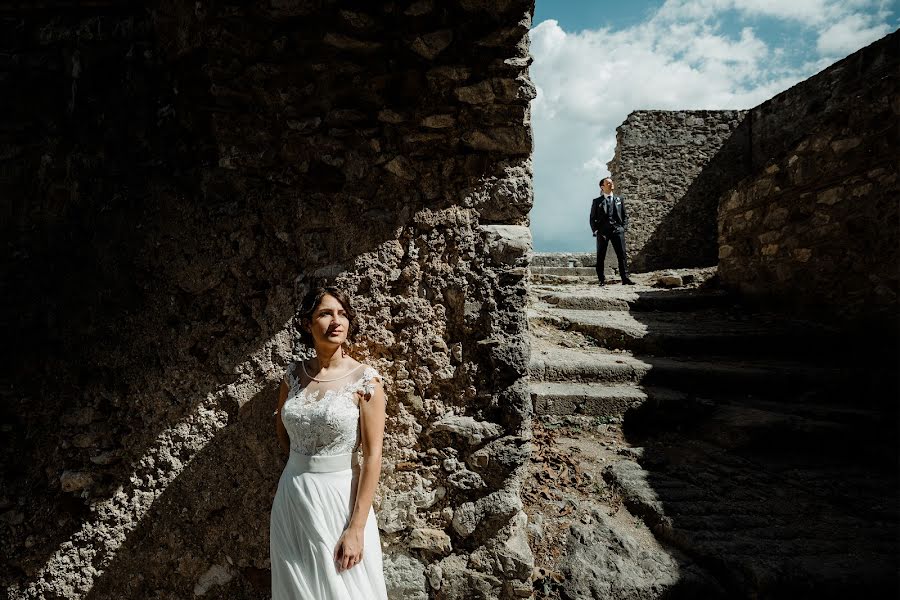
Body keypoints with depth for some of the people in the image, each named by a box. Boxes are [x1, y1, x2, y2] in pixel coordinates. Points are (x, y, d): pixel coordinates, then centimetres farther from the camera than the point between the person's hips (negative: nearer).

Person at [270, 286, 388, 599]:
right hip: (291, 494, 4)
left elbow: (373, 455, -14)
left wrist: (357, 527, -17)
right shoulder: (294, 373, 0)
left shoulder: (365, 379, -12)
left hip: (339, 496, -4)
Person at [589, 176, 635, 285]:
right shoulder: (597, 201, 9)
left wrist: (623, 227, 3)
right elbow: (592, 218, 8)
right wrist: (595, 230, -4)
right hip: (602, 231, -1)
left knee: (622, 255, -4)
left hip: (617, 230, 2)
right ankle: (602, 280, 4)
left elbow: (625, 215, 17)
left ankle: (625, 278, -2)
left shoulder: (619, 200, 16)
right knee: (600, 257, -2)